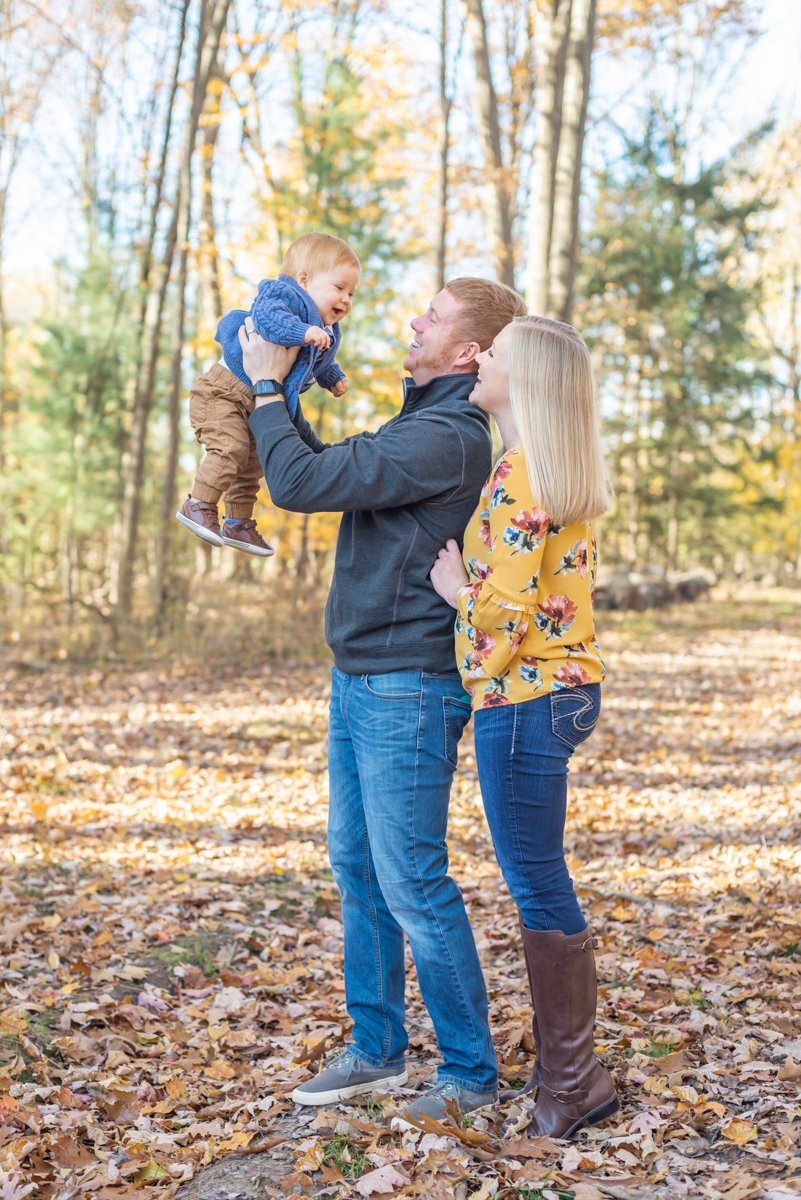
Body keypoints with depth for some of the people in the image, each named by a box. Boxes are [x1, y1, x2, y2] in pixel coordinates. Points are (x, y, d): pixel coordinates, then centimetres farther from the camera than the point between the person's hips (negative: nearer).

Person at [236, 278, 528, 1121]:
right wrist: (275, 393, 17)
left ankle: (470, 1074, 11)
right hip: (358, 678, 10)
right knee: (356, 866, 16)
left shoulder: (449, 436, -20)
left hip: (408, 687, -10)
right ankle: (376, 1049, 29)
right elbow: (324, 473, 23)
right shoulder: (423, 422, 14)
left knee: (412, 884, -4)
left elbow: (298, 484, -20)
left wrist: (266, 388, -6)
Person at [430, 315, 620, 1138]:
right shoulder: (564, 478, 12)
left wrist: (454, 586, -5)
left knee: (538, 887, 0)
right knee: (539, 881, 17)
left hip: (523, 699, -10)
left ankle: (572, 1081, 11)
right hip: (565, 690, 10)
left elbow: (504, 615, -22)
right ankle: (562, 1061, 29)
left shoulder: (516, 479, -18)